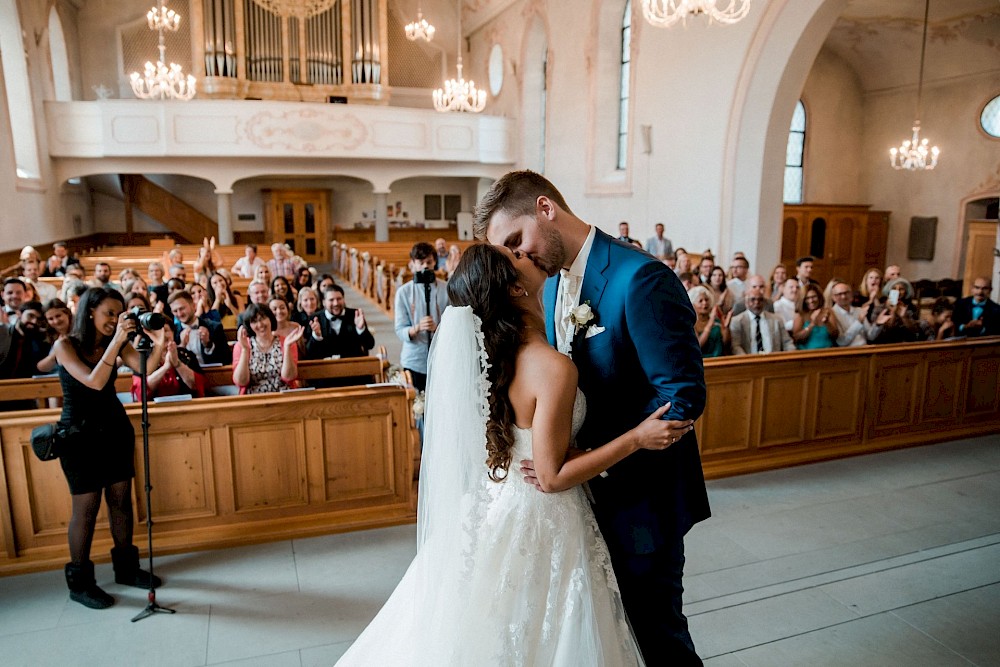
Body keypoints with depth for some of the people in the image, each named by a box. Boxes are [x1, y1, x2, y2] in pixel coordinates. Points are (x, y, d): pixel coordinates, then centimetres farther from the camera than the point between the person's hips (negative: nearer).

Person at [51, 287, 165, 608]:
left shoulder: (117, 342, 1)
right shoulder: (65, 345, -12)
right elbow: (94, 382, -27)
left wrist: (159, 343, -33)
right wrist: (115, 340, -32)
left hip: (115, 428, 5)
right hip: (80, 433, -5)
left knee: (121, 499, 10)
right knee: (86, 506, 1)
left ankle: (126, 567, 25)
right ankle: (79, 582, 16)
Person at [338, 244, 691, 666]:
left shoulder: (490, 350, -4)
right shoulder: (554, 367, -27)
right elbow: (553, 476, -22)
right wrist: (637, 438, -20)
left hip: (493, 506, 7)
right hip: (540, 523, -7)